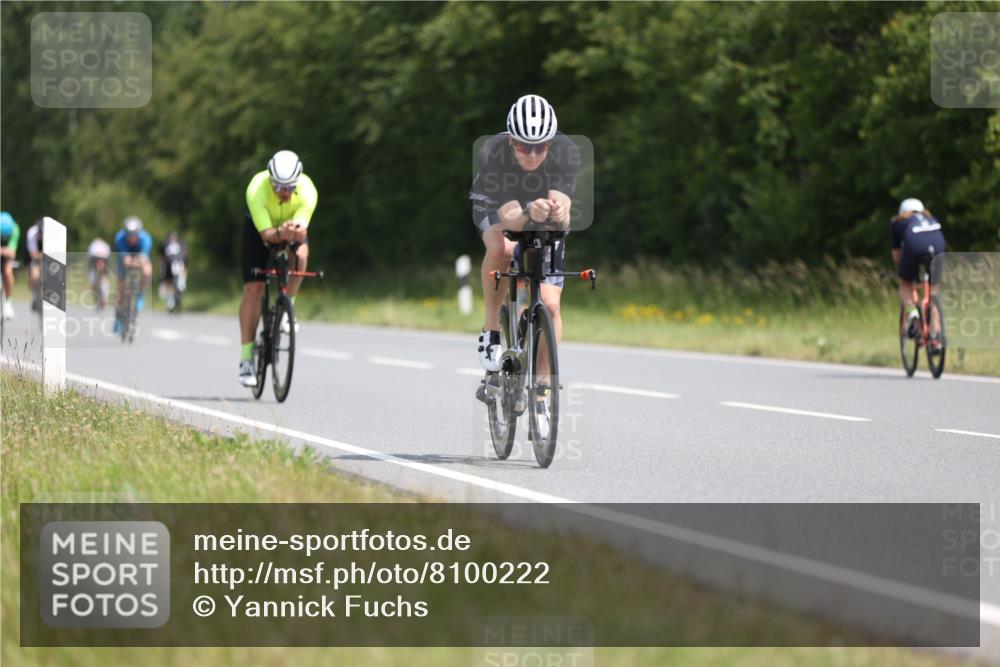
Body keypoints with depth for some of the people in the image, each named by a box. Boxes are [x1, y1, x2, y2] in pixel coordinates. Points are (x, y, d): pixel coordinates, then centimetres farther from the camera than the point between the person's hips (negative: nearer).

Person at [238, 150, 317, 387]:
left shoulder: (307, 191, -33)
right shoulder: (257, 189, -37)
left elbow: (301, 230, -36)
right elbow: (266, 234, -38)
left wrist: (296, 232, -59)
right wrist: (280, 234, -59)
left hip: (291, 225, 1)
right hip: (259, 227, -1)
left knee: (300, 254, -33)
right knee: (253, 287, -12)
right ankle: (246, 357, -7)